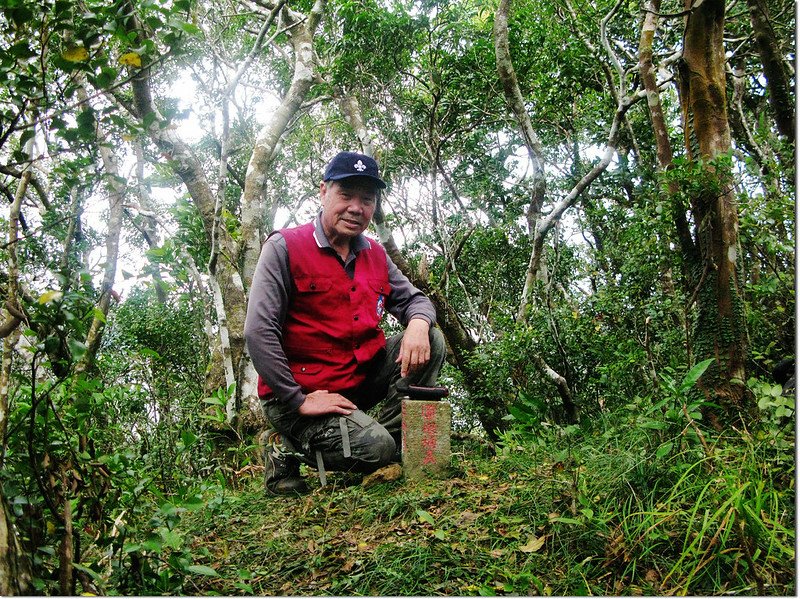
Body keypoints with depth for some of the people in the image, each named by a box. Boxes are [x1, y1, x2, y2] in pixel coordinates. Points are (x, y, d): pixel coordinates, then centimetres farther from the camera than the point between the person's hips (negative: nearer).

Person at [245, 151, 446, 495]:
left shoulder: (374, 254, 9)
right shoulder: (285, 247, -12)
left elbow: (412, 299, 14)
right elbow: (258, 332, -18)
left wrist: (418, 324, -14)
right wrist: (298, 401, -20)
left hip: (361, 376, 7)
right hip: (301, 390, -7)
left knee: (432, 340, -7)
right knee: (374, 448, -25)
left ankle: (395, 444, -2)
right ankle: (289, 447, 1)